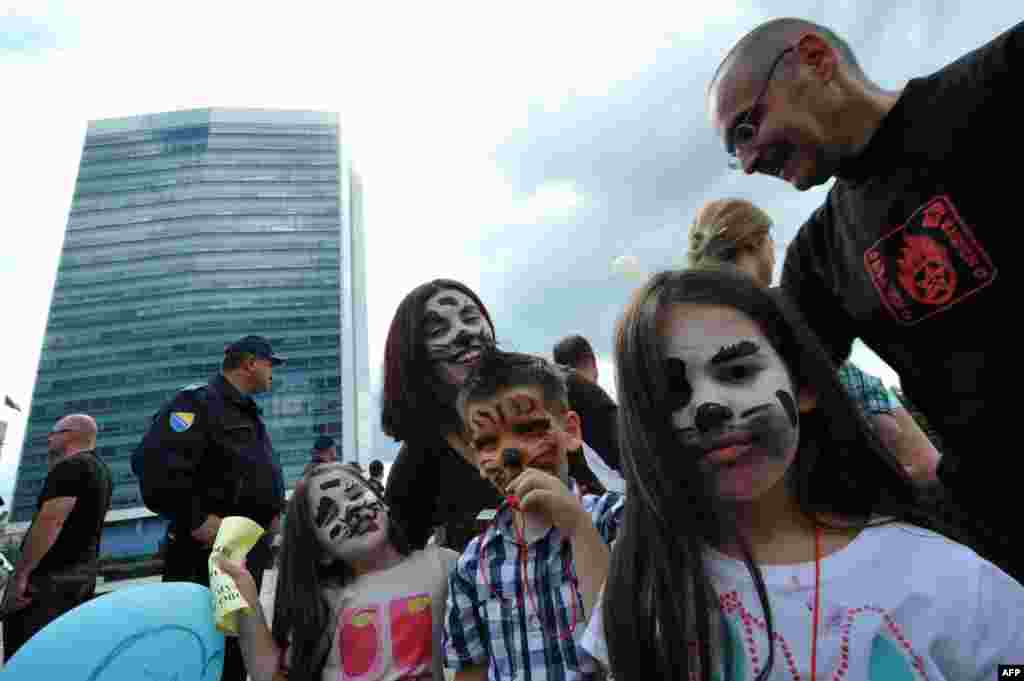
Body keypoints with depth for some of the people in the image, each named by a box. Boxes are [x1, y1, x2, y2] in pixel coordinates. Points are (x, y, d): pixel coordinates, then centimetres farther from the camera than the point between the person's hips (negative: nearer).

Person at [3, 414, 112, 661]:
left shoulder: (70, 467, -11)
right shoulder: (101, 470, 18)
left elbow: (50, 522, -21)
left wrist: (20, 574, -19)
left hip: (51, 576, -10)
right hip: (83, 574, 10)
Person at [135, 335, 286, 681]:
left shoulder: (251, 417, 21)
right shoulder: (199, 401, -10)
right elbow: (155, 462, -24)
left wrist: (276, 510, 10)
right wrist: (196, 520, -23)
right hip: (208, 550, -9)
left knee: (237, 649, 17)